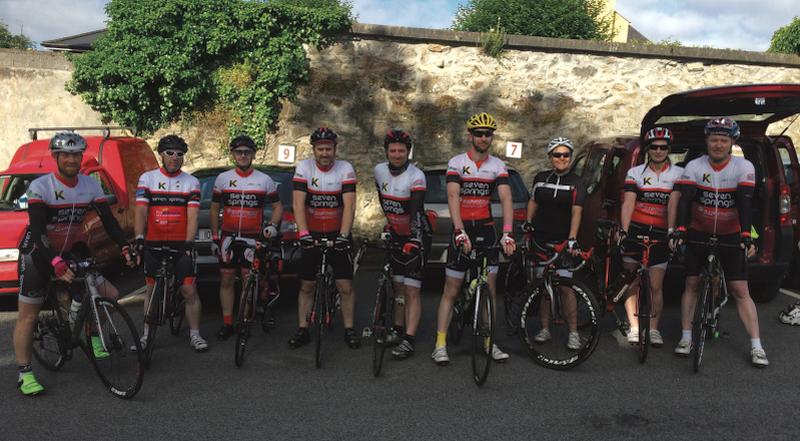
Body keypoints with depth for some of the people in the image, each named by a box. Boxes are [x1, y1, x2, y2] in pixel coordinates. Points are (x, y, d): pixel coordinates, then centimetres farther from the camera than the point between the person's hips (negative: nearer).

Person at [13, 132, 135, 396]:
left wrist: (125, 247, -25)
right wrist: (56, 263, -41)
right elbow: (37, 231, -27)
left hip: (72, 252, 4)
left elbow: (108, 220, -8)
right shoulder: (40, 187, -19)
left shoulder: (91, 186, -6)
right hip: (39, 255, -4)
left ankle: (93, 337, 15)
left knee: (110, 294, -8)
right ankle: (24, 374, 11)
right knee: (28, 317, -1)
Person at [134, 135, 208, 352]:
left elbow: (192, 215, -6)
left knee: (189, 290, -3)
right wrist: (139, 238, -18)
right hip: (154, 244, 1)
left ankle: (195, 335, 8)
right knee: (152, 290, 11)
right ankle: (146, 334, 23)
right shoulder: (147, 178, 5)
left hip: (181, 245, -1)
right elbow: (141, 211, -5)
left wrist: (189, 242, -18)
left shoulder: (191, 182, 3)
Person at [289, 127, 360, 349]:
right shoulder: (304, 168, -8)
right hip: (311, 236, 1)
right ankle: (303, 330, 16)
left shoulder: (345, 169, -9)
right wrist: (303, 233, -26)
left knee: (345, 286, -2)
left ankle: (349, 330, 11)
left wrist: (343, 235, -27)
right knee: (306, 286, 6)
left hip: (337, 236, -1)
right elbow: (298, 204, -15)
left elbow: (349, 205, -16)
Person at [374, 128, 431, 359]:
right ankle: (398, 329, 25)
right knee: (398, 286, 13)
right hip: (396, 236, 6)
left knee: (412, 290, -9)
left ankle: (409, 341, -8)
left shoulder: (416, 176, -20)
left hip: (415, 237, -6)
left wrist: (414, 240, -40)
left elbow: (416, 212, -30)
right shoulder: (380, 171, -1)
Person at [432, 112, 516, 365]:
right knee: (451, 290, 1)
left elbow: (506, 199, -9)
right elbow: (453, 197, -17)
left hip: (486, 231, 3)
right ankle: (440, 344, 7)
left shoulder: (497, 166, 3)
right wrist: (460, 231, -30)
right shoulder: (456, 163, -4)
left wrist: (508, 233, -23)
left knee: (490, 290, 7)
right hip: (462, 231, -3)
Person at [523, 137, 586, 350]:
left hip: (562, 241, -3)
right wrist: (528, 222, 6)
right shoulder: (540, 178, 8)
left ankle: (573, 332, 2)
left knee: (565, 286, -8)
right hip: (541, 239, 3)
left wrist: (572, 239, -22)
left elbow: (576, 212, -10)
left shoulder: (576, 182, -1)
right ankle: (545, 329, 18)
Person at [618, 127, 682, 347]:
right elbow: (628, 203, -5)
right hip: (635, 230, 1)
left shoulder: (678, 173, 7)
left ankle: (653, 329, 14)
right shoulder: (635, 172, 7)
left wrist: (672, 231, -17)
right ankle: (634, 328, 14)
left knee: (655, 286, -1)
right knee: (632, 283, 4)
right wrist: (624, 230, -17)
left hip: (660, 235, -1)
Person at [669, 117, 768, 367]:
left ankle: (756, 347, 4)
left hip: (731, 236, -1)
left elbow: (745, 203, -21)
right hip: (698, 233, 1)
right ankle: (686, 338, 13)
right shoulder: (694, 166, -10)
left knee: (740, 291, -2)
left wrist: (746, 235, -32)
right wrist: (680, 229, -33)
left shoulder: (744, 168, -11)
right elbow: (684, 199, -20)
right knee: (691, 285, 2)